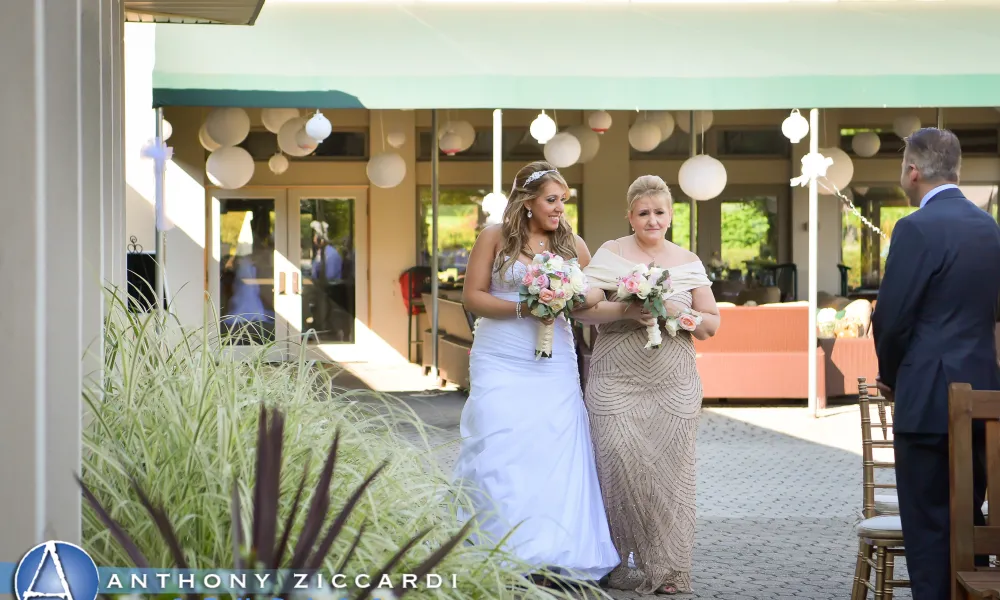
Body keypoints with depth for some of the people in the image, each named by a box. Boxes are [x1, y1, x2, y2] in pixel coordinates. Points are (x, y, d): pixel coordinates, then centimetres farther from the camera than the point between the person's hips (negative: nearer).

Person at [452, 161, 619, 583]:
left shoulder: (573, 245, 9)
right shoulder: (495, 238, 2)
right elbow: (472, 297, -2)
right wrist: (522, 307, -13)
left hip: (555, 366, 2)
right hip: (501, 363, -2)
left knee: (554, 453, -3)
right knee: (500, 452, -6)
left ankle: (549, 555, 4)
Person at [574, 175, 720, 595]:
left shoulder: (688, 262, 12)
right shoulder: (612, 253, 4)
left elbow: (711, 324, 11)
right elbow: (582, 308, -5)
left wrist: (678, 312, -8)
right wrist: (627, 311, -19)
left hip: (674, 386, 2)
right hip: (617, 383, -2)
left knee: (669, 470, -1)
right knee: (621, 466, -6)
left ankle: (666, 568, 9)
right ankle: (621, 563, 9)